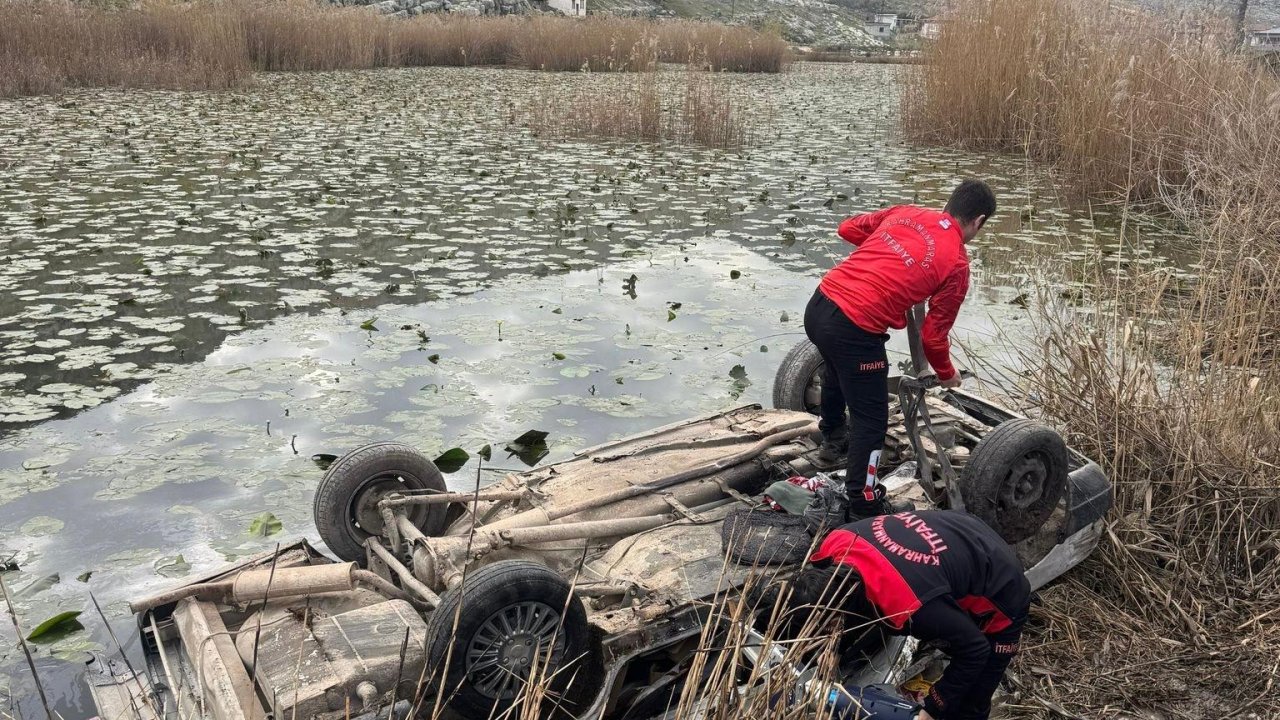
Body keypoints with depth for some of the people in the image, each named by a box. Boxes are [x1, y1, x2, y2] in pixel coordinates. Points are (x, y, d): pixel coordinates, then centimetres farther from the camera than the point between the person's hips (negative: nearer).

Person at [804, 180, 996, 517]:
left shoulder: (905, 212, 12)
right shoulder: (956, 263, -1)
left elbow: (847, 228, 22)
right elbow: (934, 334, 3)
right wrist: (947, 374, 22)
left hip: (819, 304, 7)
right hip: (854, 330, -7)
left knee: (837, 367, 36)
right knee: (871, 420, 9)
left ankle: (833, 436, 58)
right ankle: (863, 505, 16)